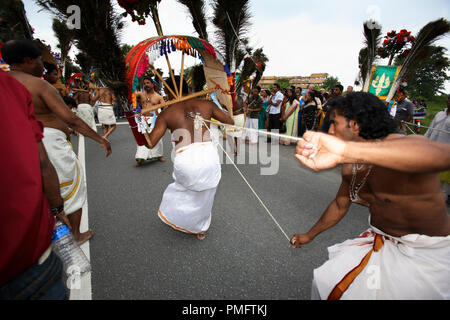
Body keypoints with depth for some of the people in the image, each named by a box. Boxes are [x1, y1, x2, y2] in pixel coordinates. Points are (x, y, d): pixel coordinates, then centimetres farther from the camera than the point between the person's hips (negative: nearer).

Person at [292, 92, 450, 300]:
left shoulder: (404, 144, -26)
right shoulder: (350, 166, -3)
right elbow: (340, 205, 10)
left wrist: (345, 150, -64)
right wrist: (309, 235, 19)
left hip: (426, 254, -6)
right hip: (380, 241, 7)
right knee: (326, 283, 7)